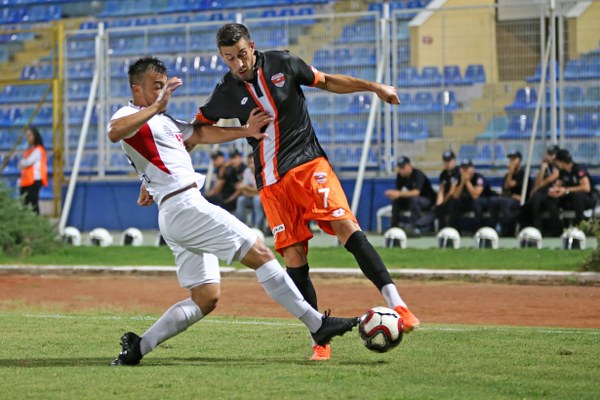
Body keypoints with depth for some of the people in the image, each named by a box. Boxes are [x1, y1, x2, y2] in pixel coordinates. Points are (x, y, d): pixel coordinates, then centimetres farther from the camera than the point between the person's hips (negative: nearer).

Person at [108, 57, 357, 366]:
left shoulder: (164, 121, 26)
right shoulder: (130, 115, -4)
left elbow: (201, 134, 35)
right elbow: (114, 133, -27)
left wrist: (245, 131, 27)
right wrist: (156, 106, -33)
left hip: (175, 218, 11)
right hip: (184, 207, -11)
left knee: (205, 299, 7)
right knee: (259, 253, -9)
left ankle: (138, 347, -1)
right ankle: (317, 325, -8)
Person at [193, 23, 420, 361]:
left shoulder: (283, 64, 0)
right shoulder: (226, 93, 1)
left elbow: (328, 82, 12)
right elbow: (198, 128, 16)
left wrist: (373, 87, 7)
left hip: (309, 163, -1)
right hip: (272, 181, 1)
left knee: (346, 226, -20)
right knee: (294, 257, -6)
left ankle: (396, 303, -24)